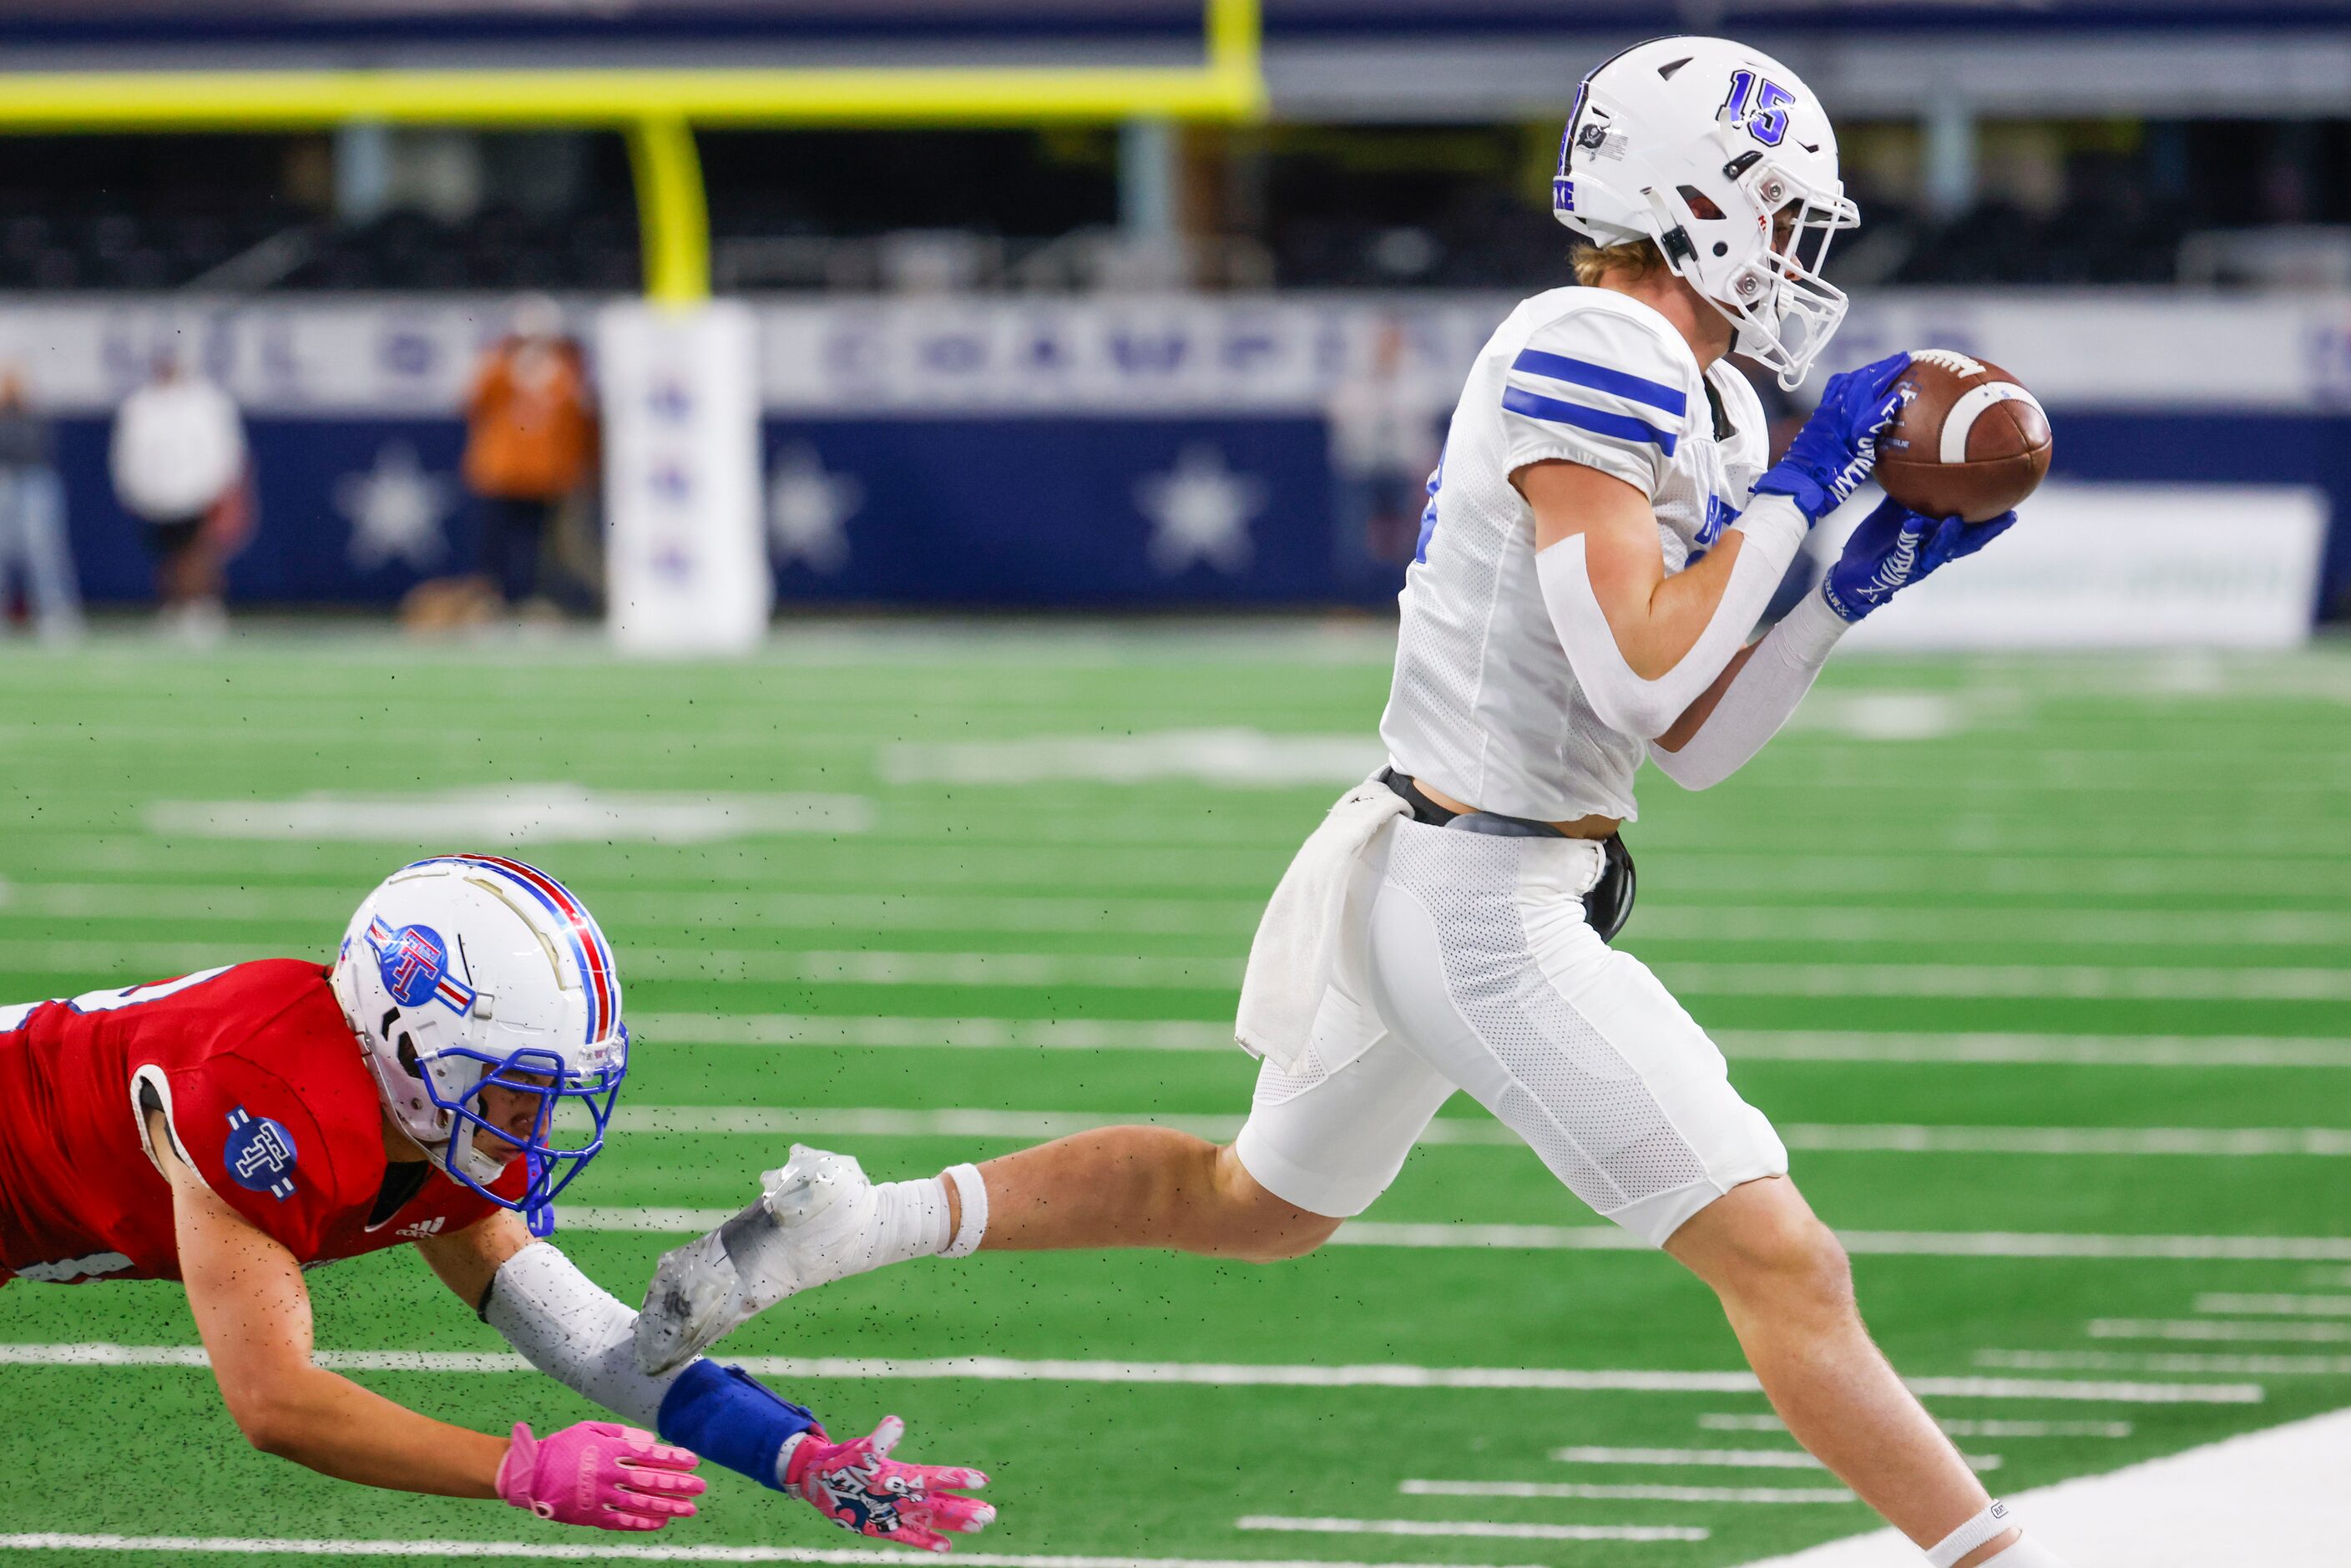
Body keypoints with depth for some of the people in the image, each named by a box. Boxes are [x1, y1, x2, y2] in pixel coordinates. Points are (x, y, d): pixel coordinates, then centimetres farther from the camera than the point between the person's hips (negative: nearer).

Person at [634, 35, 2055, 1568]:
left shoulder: (1695, 402, 13)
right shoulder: (1593, 354, -16)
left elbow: (1697, 740, 14)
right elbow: (1644, 678, -24)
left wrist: (1866, 579, 6)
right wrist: (1797, 491, -16)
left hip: (1422, 875, 11)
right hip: (1488, 907, -11)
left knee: (1259, 1202, 28)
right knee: (1783, 1267, -8)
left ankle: (851, 1223, 27)